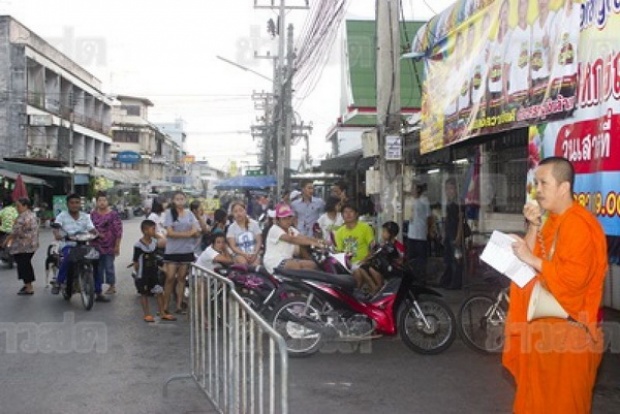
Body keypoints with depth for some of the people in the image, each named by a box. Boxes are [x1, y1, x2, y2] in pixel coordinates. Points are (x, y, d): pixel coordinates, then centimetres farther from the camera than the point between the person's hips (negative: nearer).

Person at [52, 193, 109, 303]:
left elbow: (91, 229, 0)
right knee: (69, 257, -37)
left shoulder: (85, 216, 12)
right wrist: (57, 234, -37)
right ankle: (58, 282, -21)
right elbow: (56, 226, -15)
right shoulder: (62, 216, 3)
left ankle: (98, 293, -1)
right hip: (68, 245, -4)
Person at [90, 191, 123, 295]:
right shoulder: (93, 214, 7)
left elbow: (118, 230, -7)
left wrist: (117, 246, -9)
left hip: (109, 246, -4)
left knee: (109, 266, 2)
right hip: (96, 246, 4)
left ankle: (112, 286, 16)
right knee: (97, 267, 9)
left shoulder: (113, 214, -6)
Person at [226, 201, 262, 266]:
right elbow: (233, 246, -4)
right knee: (242, 261, -36)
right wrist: (244, 254, -19)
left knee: (255, 264, -31)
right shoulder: (232, 228, 2)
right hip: (240, 254, -1)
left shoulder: (254, 224, 5)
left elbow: (259, 242, 4)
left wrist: (255, 254, -14)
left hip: (253, 253, 1)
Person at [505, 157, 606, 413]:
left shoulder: (578, 224, -20)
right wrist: (533, 227, -4)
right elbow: (531, 261, 8)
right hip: (545, 320, 9)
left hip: (567, 327, -9)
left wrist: (532, 259, -22)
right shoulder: (553, 219, 11)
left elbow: (573, 278, -28)